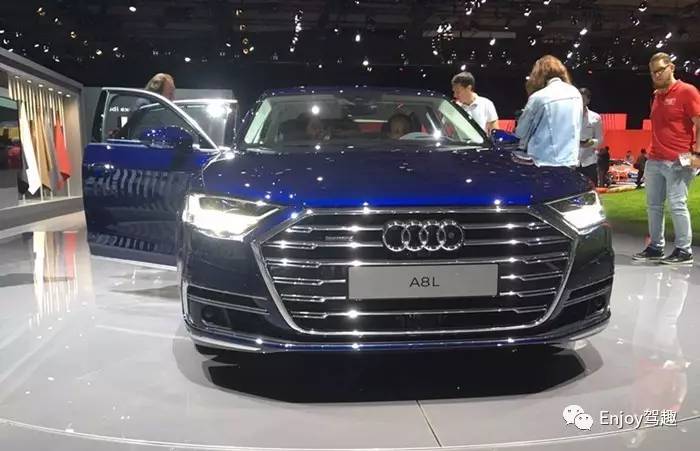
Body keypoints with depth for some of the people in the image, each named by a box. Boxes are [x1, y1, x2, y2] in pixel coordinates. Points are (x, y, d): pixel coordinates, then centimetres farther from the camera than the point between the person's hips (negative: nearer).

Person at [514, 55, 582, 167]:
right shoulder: (576, 94, 7)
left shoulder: (538, 97, -11)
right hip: (570, 161, 5)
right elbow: (575, 128, 13)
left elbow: (521, 132, -2)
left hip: (544, 163, -5)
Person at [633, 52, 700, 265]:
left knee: (677, 205, -7)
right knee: (653, 205, 8)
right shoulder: (656, 96, 18)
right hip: (654, 160, 8)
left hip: (677, 161, -7)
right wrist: (652, 153, 17)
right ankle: (655, 248, 16)